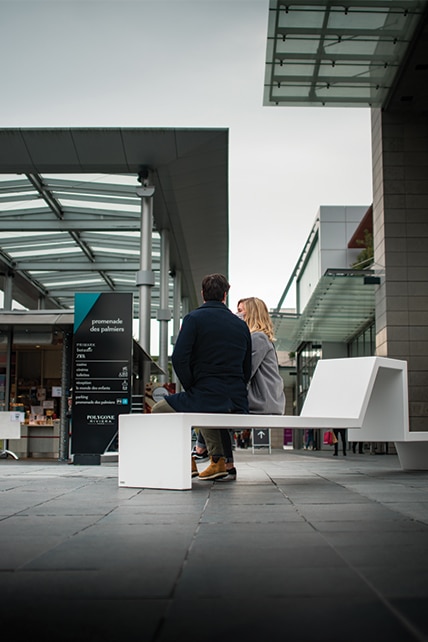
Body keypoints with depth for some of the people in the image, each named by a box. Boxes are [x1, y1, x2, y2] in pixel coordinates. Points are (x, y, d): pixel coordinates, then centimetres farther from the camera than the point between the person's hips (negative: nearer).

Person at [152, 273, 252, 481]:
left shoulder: (194, 318, -4)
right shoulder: (241, 325, 11)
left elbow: (179, 359, -13)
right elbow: (247, 369, 13)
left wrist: (191, 389, 0)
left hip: (206, 397, -6)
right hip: (238, 402, 6)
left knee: (158, 410, 17)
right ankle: (218, 460, 26)